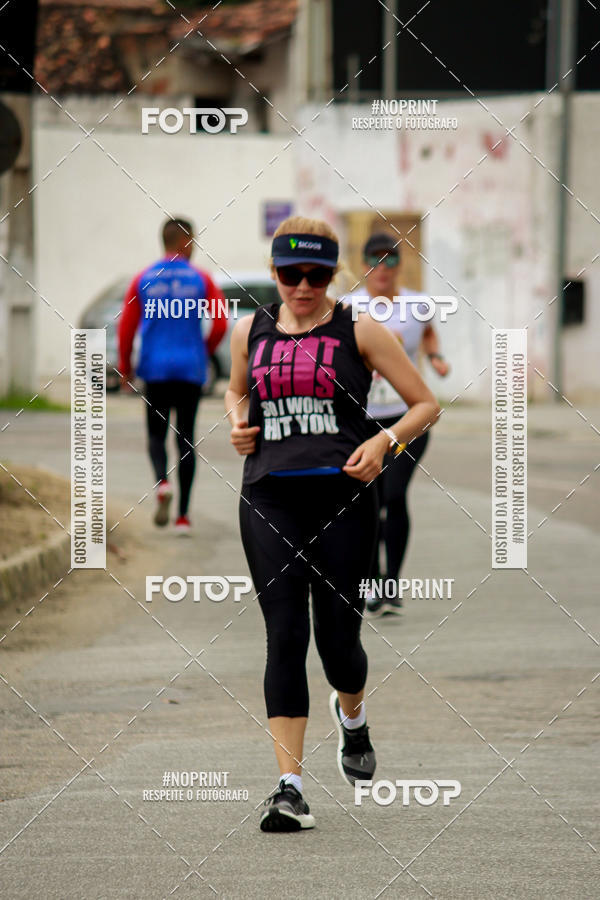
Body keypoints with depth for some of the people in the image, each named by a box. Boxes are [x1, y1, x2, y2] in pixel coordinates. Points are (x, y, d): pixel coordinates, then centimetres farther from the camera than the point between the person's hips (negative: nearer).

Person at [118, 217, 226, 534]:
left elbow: (126, 327, 1)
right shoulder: (200, 279, 1)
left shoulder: (144, 279, 3)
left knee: (156, 434, 10)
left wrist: (124, 368, 11)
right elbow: (220, 324, -4)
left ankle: (162, 482, -22)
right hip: (191, 369, 0)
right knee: (185, 437, 6)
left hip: (155, 368, 0)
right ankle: (183, 515, 3)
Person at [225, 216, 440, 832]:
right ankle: (290, 786, -11)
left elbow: (425, 405, 5)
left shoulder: (358, 331, 2)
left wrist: (384, 441, -13)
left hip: (342, 497, -2)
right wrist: (237, 422, 10)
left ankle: (351, 714, 38)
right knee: (284, 636, -8)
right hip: (269, 498, 2)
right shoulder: (250, 331, 11)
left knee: (337, 638, 1)